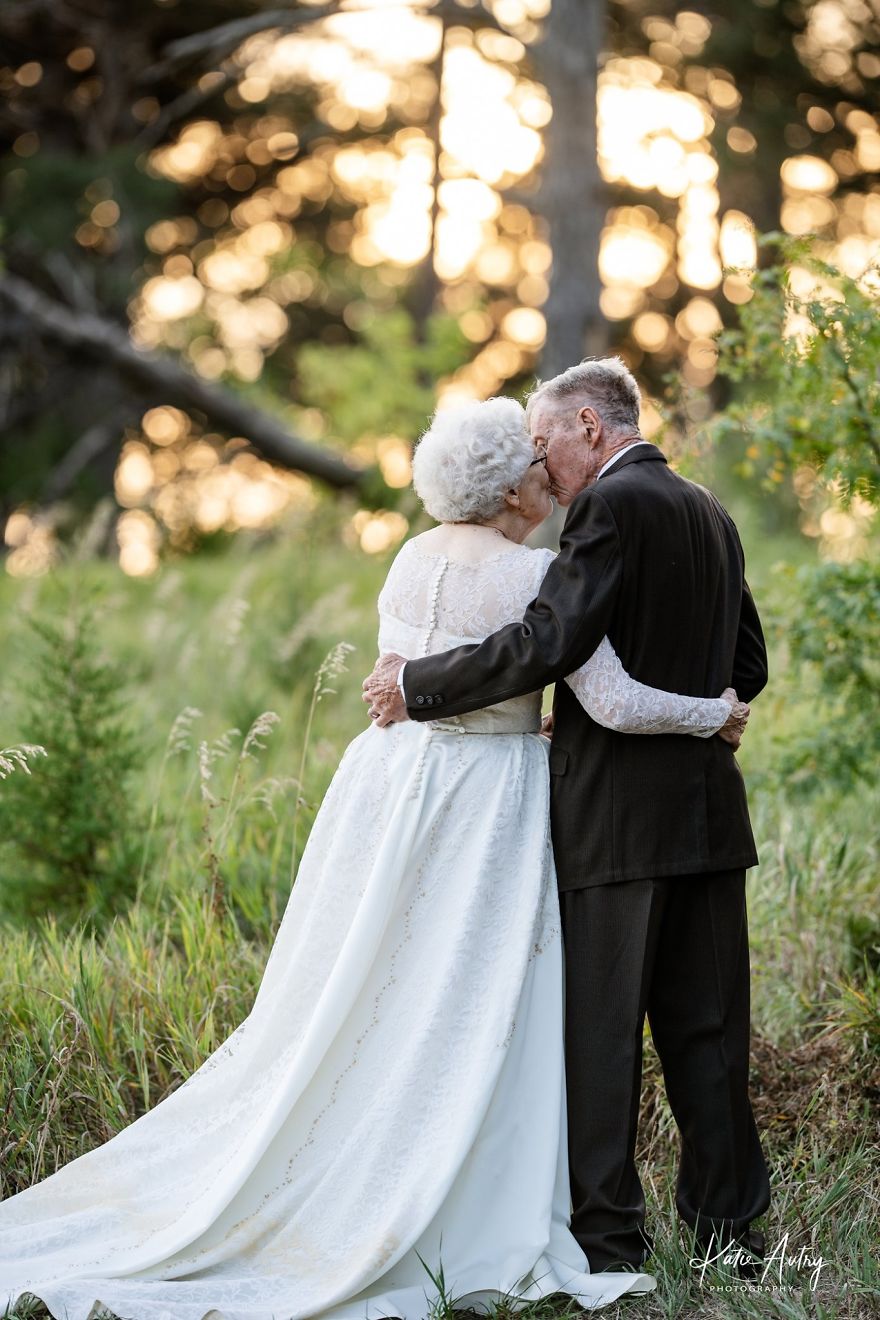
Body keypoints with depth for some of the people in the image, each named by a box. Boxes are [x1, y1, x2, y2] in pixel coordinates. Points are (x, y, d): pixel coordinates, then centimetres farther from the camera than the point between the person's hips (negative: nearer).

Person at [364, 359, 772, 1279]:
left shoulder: (611, 506, -11)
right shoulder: (709, 514, 16)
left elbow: (546, 642, -20)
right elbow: (746, 669, 19)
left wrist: (417, 684, -12)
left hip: (620, 816, -8)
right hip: (709, 810, 8)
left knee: (599, 1031, 0)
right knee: (705, 1031, 11)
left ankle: (607, 1241, 4)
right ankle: (730, 1233, 15)